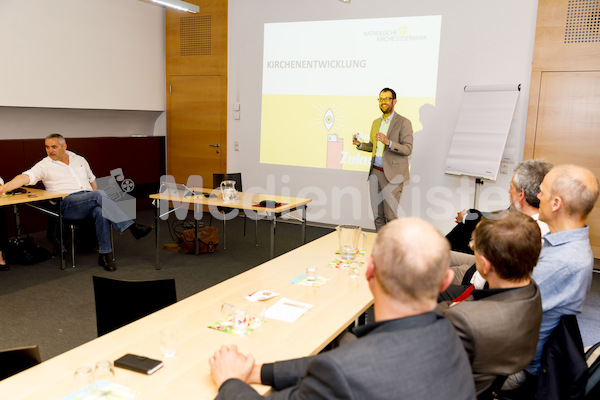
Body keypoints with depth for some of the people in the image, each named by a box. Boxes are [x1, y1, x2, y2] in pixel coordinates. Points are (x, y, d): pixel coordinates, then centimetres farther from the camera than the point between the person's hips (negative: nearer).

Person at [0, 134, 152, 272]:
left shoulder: (79, 160, 21)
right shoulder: (44, 165, 8)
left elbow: (92, 180, 28)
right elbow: (26, 177, -6)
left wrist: (97, 201, 16)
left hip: (90, 200, 4)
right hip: (68, 204, -4)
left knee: (101, 211, -34)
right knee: (100, 194, -32)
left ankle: (104, 254, -28)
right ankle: (131, 226, -32)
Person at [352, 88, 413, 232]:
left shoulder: (403, 122, -5)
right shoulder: (376, 122, 16)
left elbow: (408, 149, -13)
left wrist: (388, 142, -26)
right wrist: (360, 144, 7)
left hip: (392, 174, -6)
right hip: (375, 172, 6)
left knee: (390, 215, -6)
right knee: (377, 214, 9)